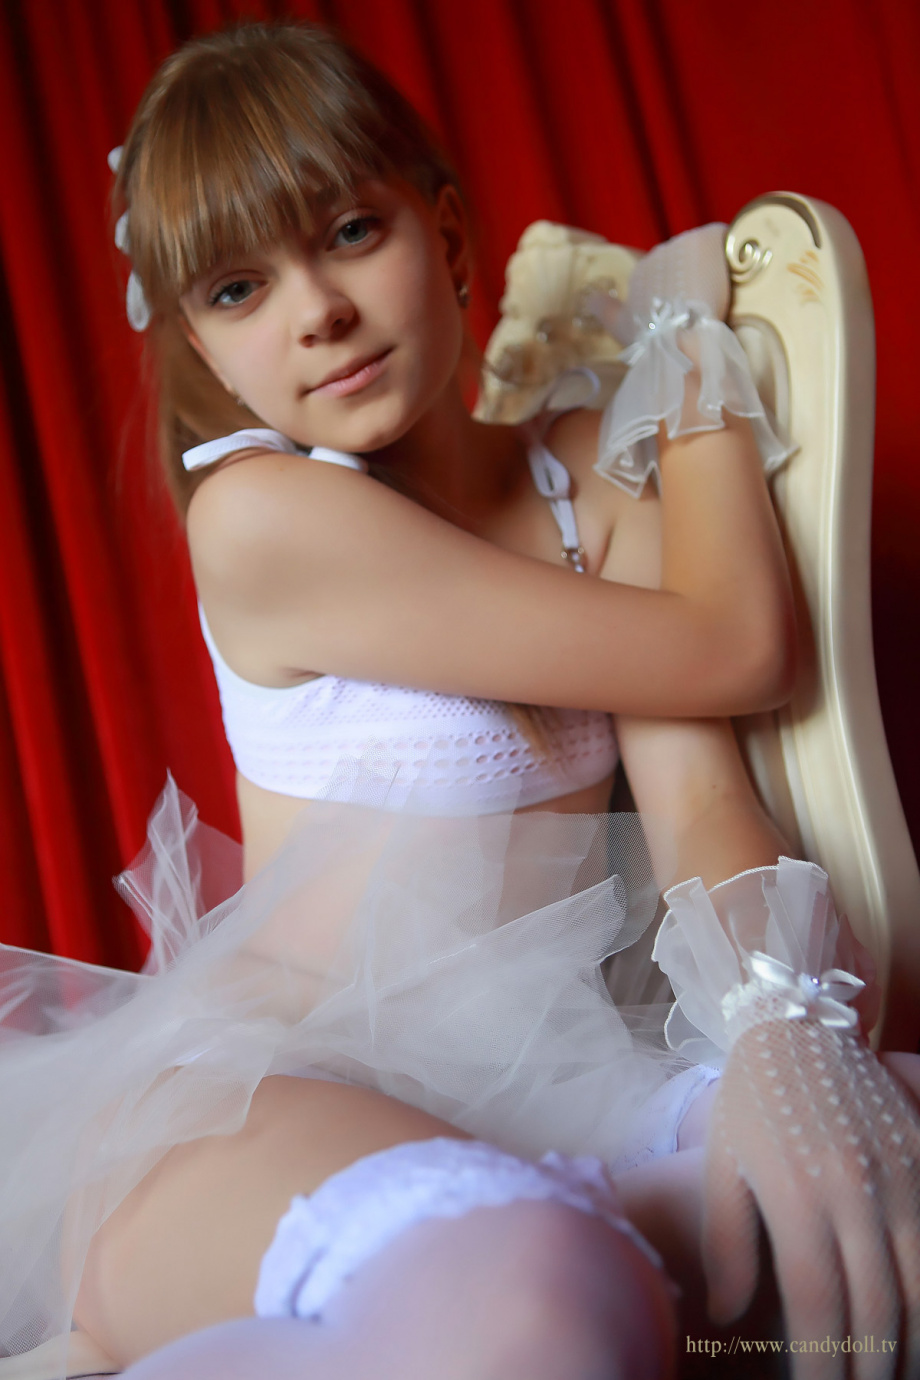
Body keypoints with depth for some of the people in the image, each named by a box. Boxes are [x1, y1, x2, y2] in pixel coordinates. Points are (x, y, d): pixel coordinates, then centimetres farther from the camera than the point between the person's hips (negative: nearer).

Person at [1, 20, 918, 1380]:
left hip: (548, 1071, 7)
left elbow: (694, 787, -6)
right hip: (275, 1086, -6)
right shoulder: (260, 514, -13)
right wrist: (690, 337, 2)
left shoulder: (595, 470, 7)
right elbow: (734, 653, -12)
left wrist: (780, 1024, -27)